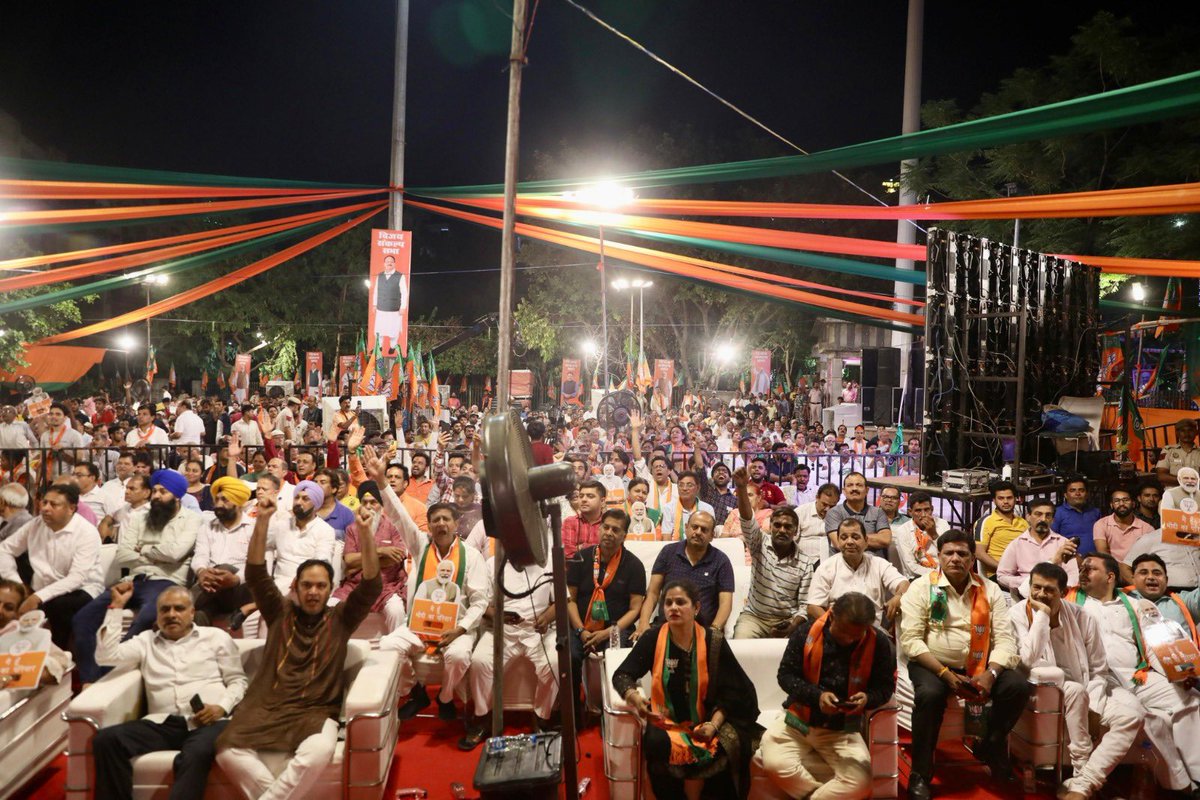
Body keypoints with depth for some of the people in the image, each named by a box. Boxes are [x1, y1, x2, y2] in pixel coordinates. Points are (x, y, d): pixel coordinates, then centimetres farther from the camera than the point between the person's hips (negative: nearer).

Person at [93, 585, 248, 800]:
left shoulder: (216, 636, 17)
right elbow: (106, 656, 6)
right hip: (162, 723, 3)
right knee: (105, 739, -24)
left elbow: (238, 680, 13)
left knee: (197, 753, -38)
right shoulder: (146, 640, 23)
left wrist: (222, 707, -9)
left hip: (208, 722, -3)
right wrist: (116, 606, 9)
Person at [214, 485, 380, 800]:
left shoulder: (340, 618, 11)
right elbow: (255, 574, 4)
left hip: (316, 712, -1)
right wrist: (262, 521, -10)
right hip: (266, 706, 2)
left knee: (319, 751, -35)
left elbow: (371, 585, -3)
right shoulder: (280, 613, 14)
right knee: (227, 750, -28)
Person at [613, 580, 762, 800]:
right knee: (657, 744, -30)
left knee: (717, 748, -29)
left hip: (705, 720, 0)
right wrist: (634, 697, -24)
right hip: (666, 720, 0)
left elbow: (730, 691, 0)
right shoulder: (653, 640, -5)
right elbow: (622, 675, -3)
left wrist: (714, 724, -14)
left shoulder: (714, 641, -5)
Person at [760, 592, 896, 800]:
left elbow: (885, 686, 1)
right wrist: (816, 696, -24)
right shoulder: (806, 632, -12)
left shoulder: (878, 643, -10)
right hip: (800, 720, 0)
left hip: (844, 729, 0)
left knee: (860, 782, -25)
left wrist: (867, 698, -22)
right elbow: (786, 675, -7)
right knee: (774, 763, -25)